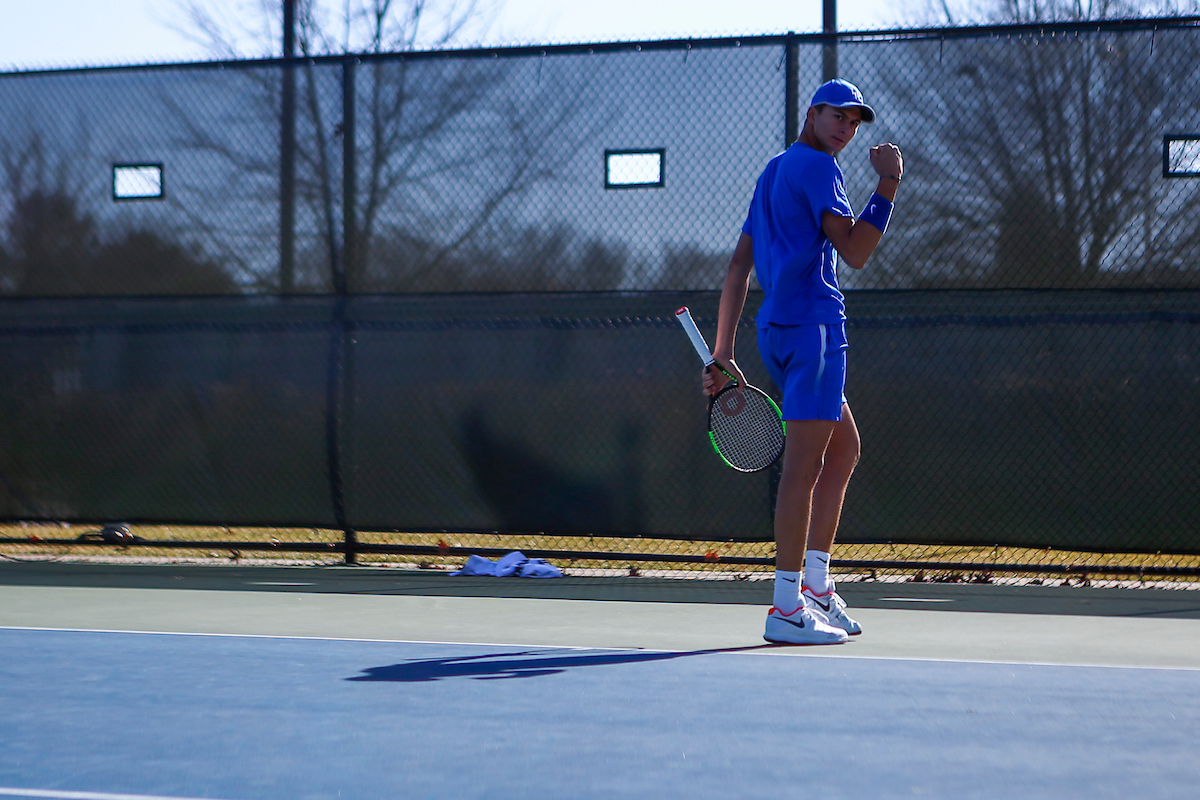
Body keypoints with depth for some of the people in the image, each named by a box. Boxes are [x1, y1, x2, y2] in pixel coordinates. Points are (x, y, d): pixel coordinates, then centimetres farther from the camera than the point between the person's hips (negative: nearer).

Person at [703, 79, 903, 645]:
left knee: (844, 448, 17)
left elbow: (738, 269, 20)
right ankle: (787, 609, -9)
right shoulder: (816, 166, -5)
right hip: (812, 322, -10)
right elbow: (853, 252, -13)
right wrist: (889, 185, -7)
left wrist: (722, 355, 17)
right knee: (804, 464, -10)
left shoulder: (773, 174, 24)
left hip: (777, 327, 10)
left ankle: (816, 587, 17)